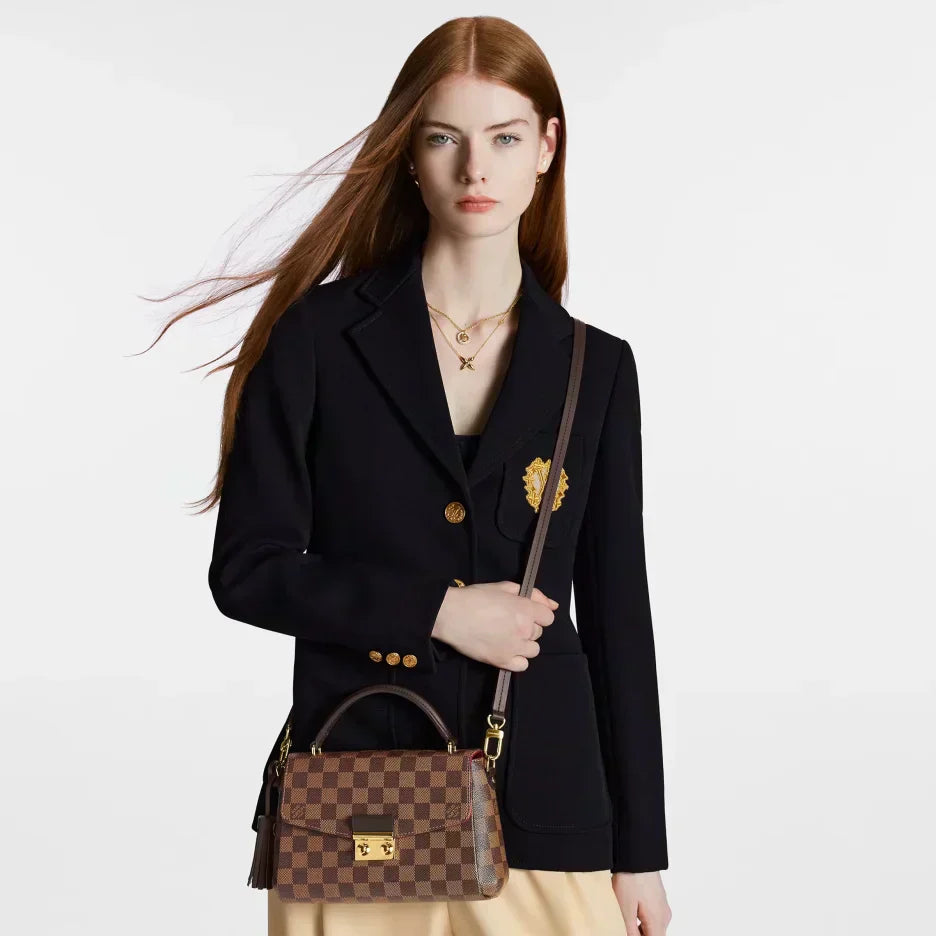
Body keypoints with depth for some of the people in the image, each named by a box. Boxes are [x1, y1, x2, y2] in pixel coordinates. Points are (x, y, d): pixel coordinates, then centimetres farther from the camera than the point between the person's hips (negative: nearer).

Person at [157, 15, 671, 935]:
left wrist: (639, 854, 6)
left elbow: (617, 616, 6)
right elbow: (247, 569, -3)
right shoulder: (319, 338, -2)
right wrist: (437, 610, -14)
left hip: (543, 814, 2)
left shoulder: (595, 368, 4)